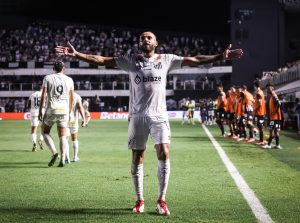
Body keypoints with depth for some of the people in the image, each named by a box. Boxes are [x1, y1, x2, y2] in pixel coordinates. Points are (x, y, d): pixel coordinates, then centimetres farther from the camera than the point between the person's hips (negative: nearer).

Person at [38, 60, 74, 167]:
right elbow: (71, 98, 11)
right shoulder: (69, 80, 9)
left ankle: (54, 152, -7)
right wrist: (69, 112, 21)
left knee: (45, 132, 13)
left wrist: (40, 110, 0)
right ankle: (62, 159, -4)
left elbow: (43, 95, -4)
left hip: (51, 109, -2)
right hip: (64, 110, 2)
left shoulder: (48, 78, 1)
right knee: (62, 135, 6)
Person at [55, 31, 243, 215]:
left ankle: (162, 200, -1)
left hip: (159, 116, -1)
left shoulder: (167, 60, 6)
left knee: (164, 154, -13)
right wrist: (76, 54, -5)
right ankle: (140, 200, 17)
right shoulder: (130, 60, 6)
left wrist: (221, 56, -1)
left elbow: (194, 61, 5)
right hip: (137, 116, 1)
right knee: (137, 158, 4)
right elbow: (101, 60, 3)